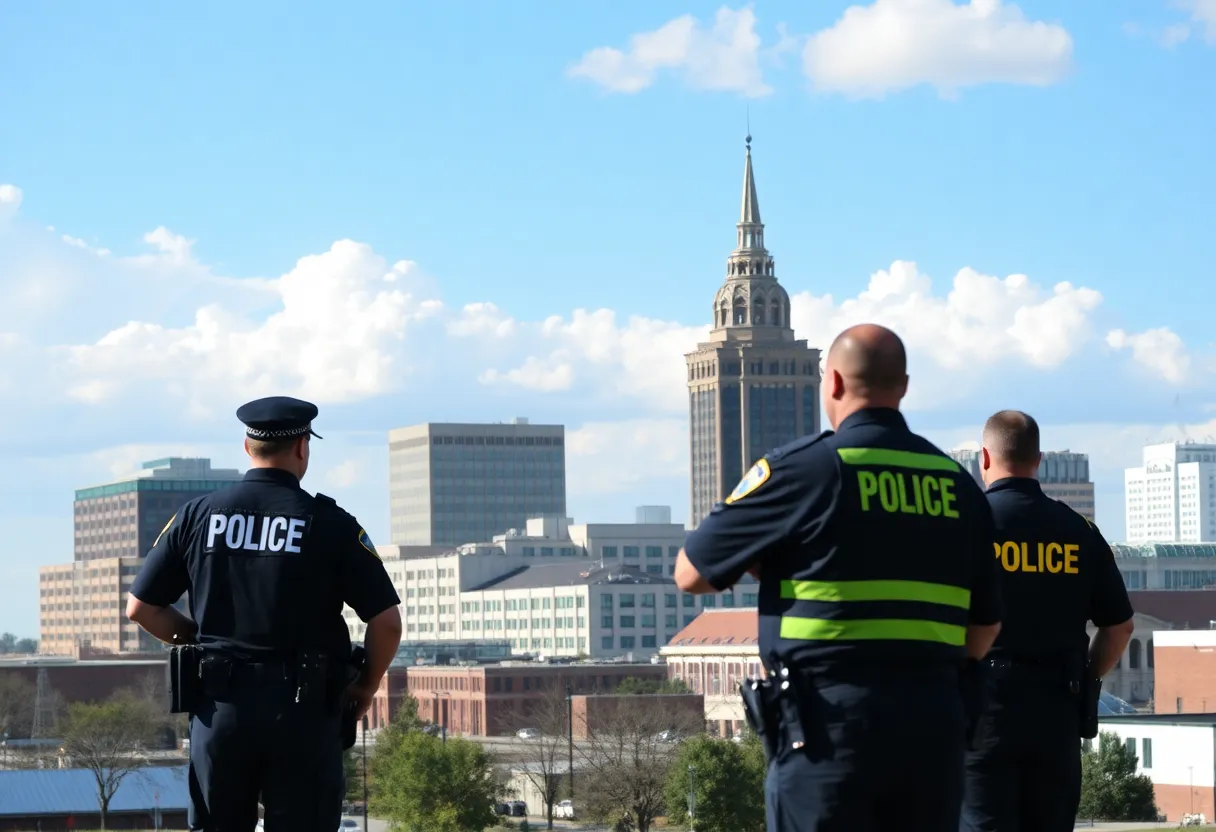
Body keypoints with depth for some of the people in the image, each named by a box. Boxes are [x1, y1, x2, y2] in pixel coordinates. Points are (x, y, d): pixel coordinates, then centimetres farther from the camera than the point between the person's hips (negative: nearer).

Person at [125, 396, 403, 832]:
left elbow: (140, 608, 7)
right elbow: (386, 621, -6)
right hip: (303, 711, -2)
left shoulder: (197, 516, 4)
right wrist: (366, 686, 10)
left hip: (220, 703, 3)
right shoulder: (329, 523, -4)